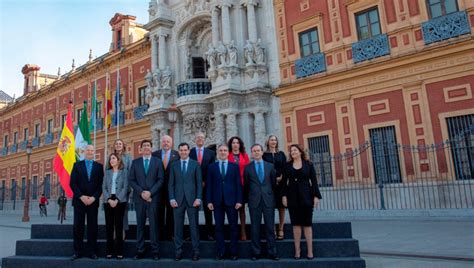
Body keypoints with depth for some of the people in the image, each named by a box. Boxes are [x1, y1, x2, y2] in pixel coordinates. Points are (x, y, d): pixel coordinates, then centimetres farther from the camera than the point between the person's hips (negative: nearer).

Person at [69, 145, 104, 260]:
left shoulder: (99, 166, 8)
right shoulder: (77, 165, 8)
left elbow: (101, 184, 2)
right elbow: (72, 183, 0)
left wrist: (94, 197, -10)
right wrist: (81, 196, -11)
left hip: (93, 201, 0)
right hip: (79, 200, 0)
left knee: (92, 227, 3)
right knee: (78, 226, 1)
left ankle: (92, 251, 10)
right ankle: (78, 251, 11)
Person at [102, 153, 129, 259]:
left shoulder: (124, 172, 3)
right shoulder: (107, 172, 12)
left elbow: (125, 187, -4)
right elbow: (104, 187, 6)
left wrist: (117, 200, -13)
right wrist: (109, 199, -8)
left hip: (120, 201, -3)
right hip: (108, 201, 3)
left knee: (119, 225, -1)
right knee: (109, 225, 4)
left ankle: (119, 251, 3)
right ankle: (110, 251, 11)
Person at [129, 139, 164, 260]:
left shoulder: (158, 162, 5)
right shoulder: (135, 162, 9)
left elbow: (161, 180, 0)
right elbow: (131, 180, 4)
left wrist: (150, 192, -12)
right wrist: (141, 192, -9)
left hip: (153, 197, -1)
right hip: (139, 197, 2)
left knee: (153, 224, 0)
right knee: (140, 224, 6)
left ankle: (155, 251, 6)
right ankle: (140, 251, 12)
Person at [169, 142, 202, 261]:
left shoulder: (195, 164, 5)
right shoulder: (174, 165, 9)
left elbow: (199, 182, 2)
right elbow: (171, 183, 7)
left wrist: (198, 198, -6)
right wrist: (172, 198, -3)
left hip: (192, 199, -1)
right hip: (178, 199, 1)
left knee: (194, 225, 2)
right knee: (178, 226, 4)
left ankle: (195, 251, 10)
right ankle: (178, 251, 12)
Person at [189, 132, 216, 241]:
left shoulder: (211, 153, 6)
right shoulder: (189, 152, 4)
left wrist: (205, 182, -7)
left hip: (206, 185, 1)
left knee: (208, 210, 6)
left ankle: (208, 233, 13)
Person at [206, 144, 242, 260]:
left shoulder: (235, 166, 7)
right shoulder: (211, 167, 8)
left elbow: (238, 184, 3)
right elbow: (209, 185, 5)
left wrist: (239, 200, -5)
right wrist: (209, 201, -3)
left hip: (231, 201, 0)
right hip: (217, 201, 1)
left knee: (233, 227, 4)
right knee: (219, 227, 5)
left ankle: (234, 252, 13)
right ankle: (220, 252, 13)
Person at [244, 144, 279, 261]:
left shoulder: (270, 166, 7)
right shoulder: (247, 167, 5)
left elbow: (274, 182, 13)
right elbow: (246, 185, 11)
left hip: (268, 199, 1)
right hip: (254, 200, 0)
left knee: (270, 227, 2)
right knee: (255, 228, 4)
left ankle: (272, 252, 10)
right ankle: (256, 252, 13)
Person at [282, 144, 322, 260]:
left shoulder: (308, 165, 4)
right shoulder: (287, 166, 7)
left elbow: (314, 181, 1)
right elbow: (284, 182, 5)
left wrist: (316, 196, -6)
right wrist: (284, 195, -4)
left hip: (306, 197, -1)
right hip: (292, 198, 1)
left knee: (307, 224, 2)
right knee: (296, 224, 4)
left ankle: (310, 251, 6)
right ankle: (297, 251, 8)